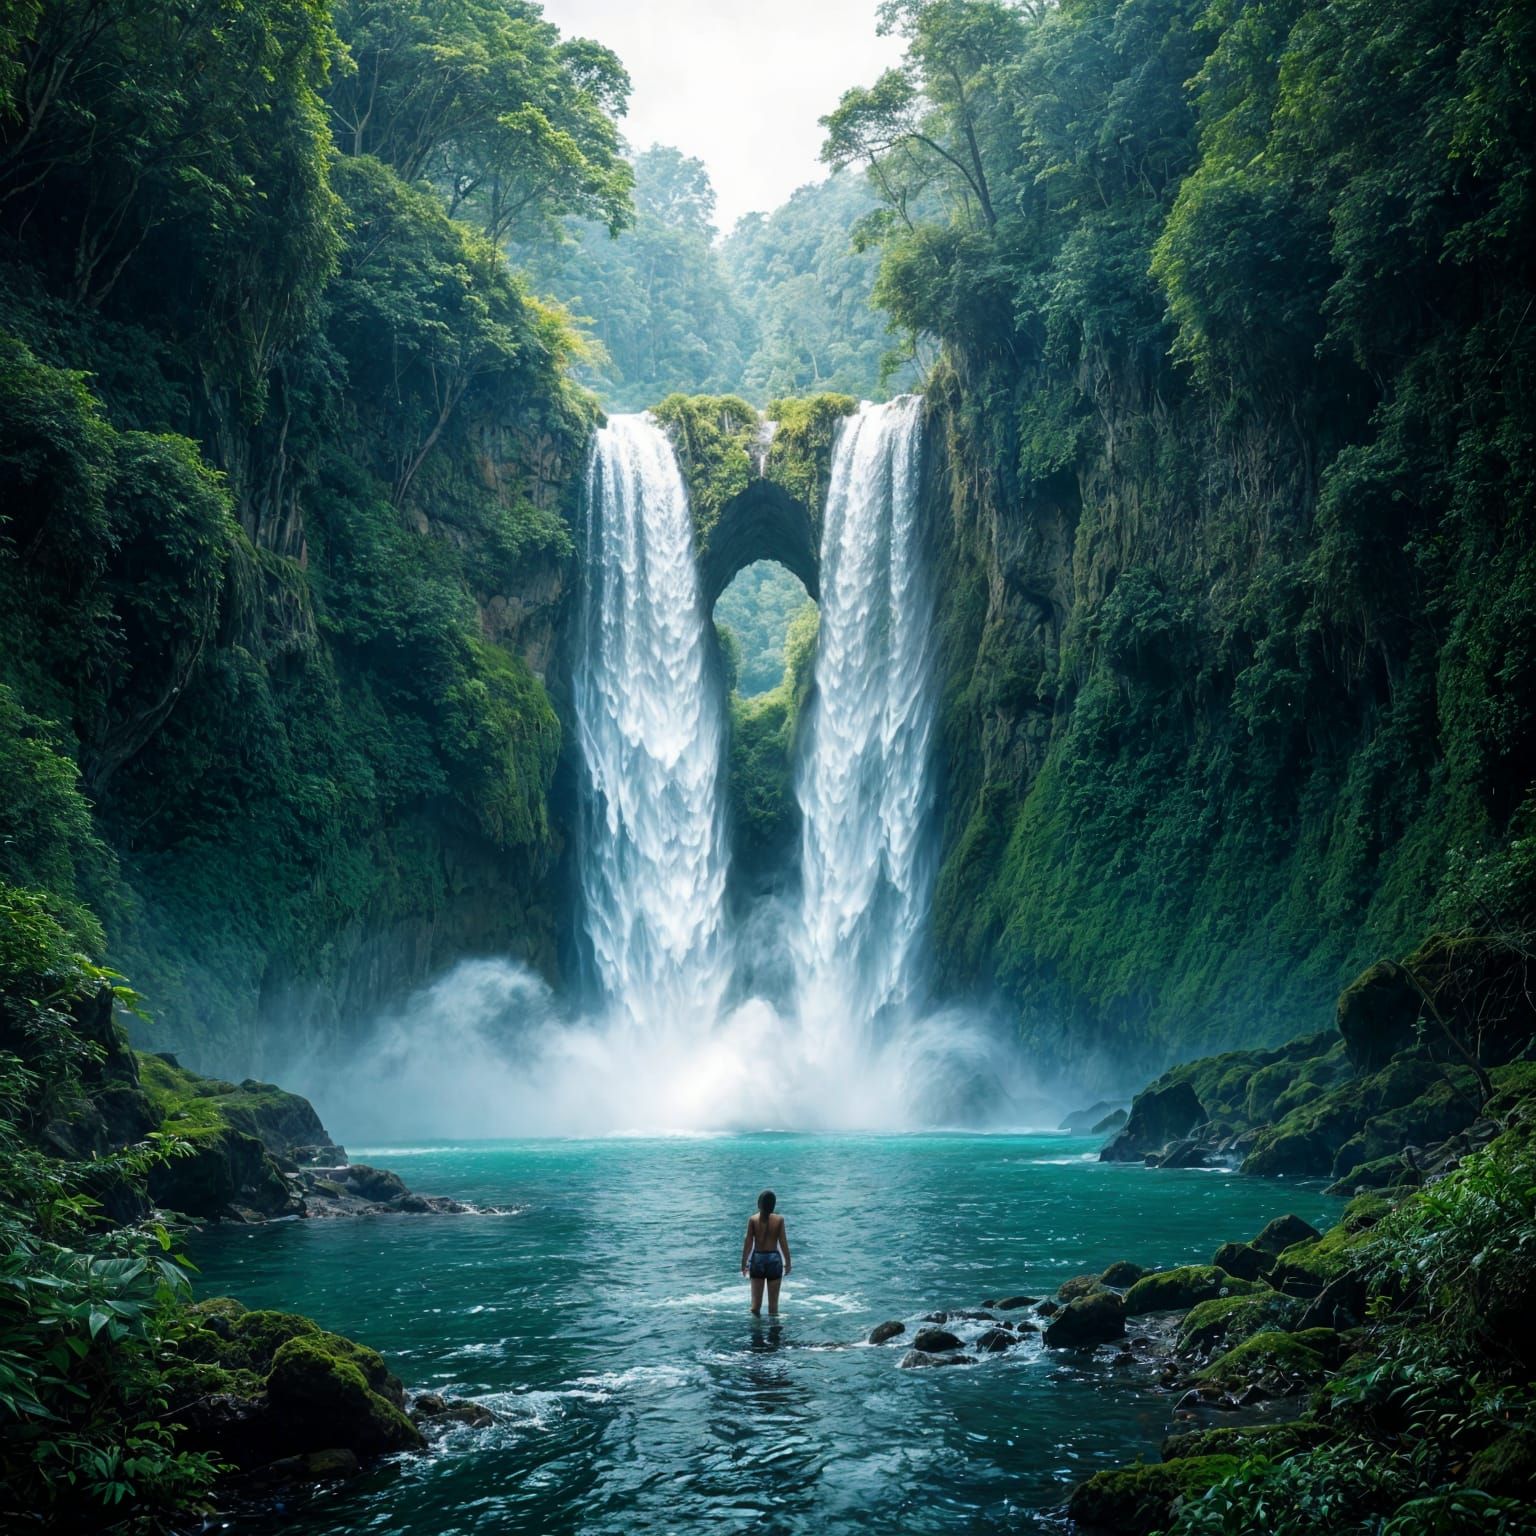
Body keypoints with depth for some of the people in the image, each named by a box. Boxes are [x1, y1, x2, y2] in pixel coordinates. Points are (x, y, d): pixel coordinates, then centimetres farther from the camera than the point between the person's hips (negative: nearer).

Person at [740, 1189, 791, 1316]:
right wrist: (787, 1263, 6)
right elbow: (783, 1242, -4)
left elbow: (748, 1242, -3)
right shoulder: (779, 1220, -7)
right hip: (774, 1258, -1)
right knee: (773, 1299, 9)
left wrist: (744, 1263, 5)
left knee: (756, 1296, 11)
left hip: (757, 1258, 1)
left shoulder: (753, 1219, -6)